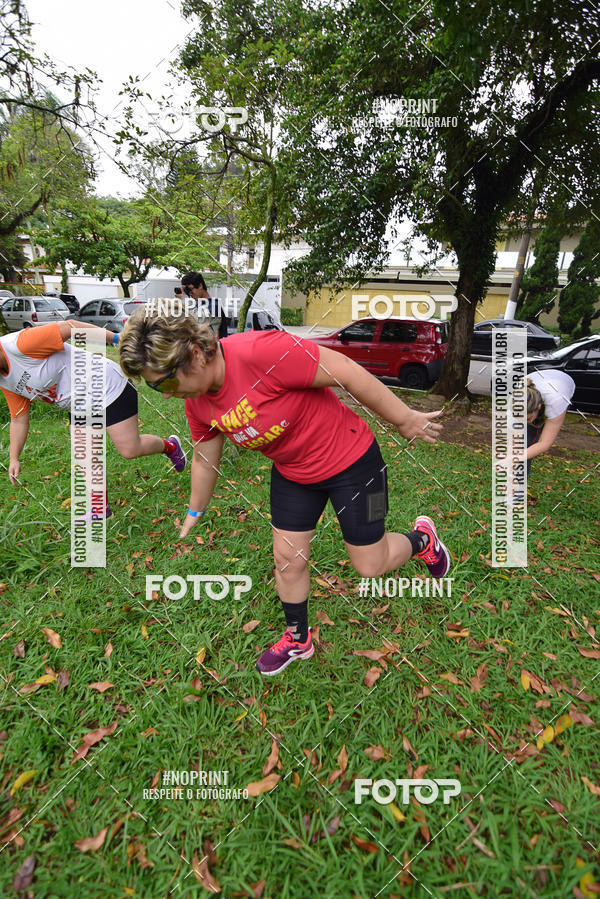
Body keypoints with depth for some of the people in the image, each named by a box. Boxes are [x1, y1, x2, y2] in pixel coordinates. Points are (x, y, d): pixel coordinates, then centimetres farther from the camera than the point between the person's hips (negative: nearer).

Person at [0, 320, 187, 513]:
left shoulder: (20, 344, -25)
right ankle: (101, 508, 23)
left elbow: (69, 326, -25)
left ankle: (170, 446, 20)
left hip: (106, 387, -9)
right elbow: (19, 418, 12)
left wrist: (118, 338, -26)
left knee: (130, 450, -9)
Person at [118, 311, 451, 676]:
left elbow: (346, 370, -29)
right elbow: (205, 458, 9)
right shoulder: (197, 403, -9)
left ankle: (421, 538, 38)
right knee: (287, 557, 11)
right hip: (291, 474, 6)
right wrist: (194, 513, 22)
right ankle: (298, 639, 38)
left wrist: (404, 419, -19)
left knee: (370, 565, 5)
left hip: (350, 461, -6)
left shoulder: (260, 351, -35)